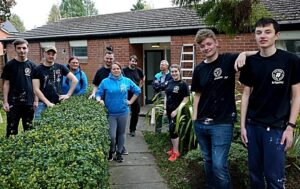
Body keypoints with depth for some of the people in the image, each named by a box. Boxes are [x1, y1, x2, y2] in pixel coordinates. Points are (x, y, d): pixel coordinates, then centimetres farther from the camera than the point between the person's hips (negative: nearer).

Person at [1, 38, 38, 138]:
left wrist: (36, 100, 2)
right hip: (13, 103, -2)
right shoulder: (9, 65, 0)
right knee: (11, 129, 3)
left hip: (29, 102, 2)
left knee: (29, 129, 10)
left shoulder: (32, 65, 5)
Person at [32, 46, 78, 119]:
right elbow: (36, 89, -4)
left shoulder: (60, 67, 5)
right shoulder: (38, 69, 1)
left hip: (58, 103, 2)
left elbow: (75, 80, 4)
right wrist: (47, 102, -12)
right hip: (43, 103, -1)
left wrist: (68, 95, -3)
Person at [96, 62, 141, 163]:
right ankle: (111, 152, 22)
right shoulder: (105, 81, -3)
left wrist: (131, 101, 5)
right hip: (110, 113, -2)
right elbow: (98, 93, 0)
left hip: (123, 112, 2)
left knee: (121, 133, 13)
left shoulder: (127, 81, 2)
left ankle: (119, 153, 29)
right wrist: (99, 100, -21)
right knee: (112, 135, -7)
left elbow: (137, 90, 11)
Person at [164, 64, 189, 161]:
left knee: (172, 130, -7)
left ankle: (176, 152, 7)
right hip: (169, 110, 6)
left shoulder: (183, 84, -12)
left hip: (177, 111, -6)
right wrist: (165, 108, 9)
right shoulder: (169, 83, 6)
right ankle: (173, 148, 29)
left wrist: (176, 110, -17)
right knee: (172, 130, 14)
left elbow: (186, 99, -14)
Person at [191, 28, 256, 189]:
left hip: (222, 123, -4)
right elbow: (197, 95, 11)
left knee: (219, 165, -5)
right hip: (201, 123, 5)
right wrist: (194, 118, 6)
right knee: (208, 161, 18)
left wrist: (244, 53, -28)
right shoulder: (199, 69, 5)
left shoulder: (229, 60, -5)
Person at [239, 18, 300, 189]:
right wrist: (243, 124, 4)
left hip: (277, 127, -3)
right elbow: (246, 94, 7)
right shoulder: (251, 62, 3)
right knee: (255, 172, 13)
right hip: (253, 125, 3)